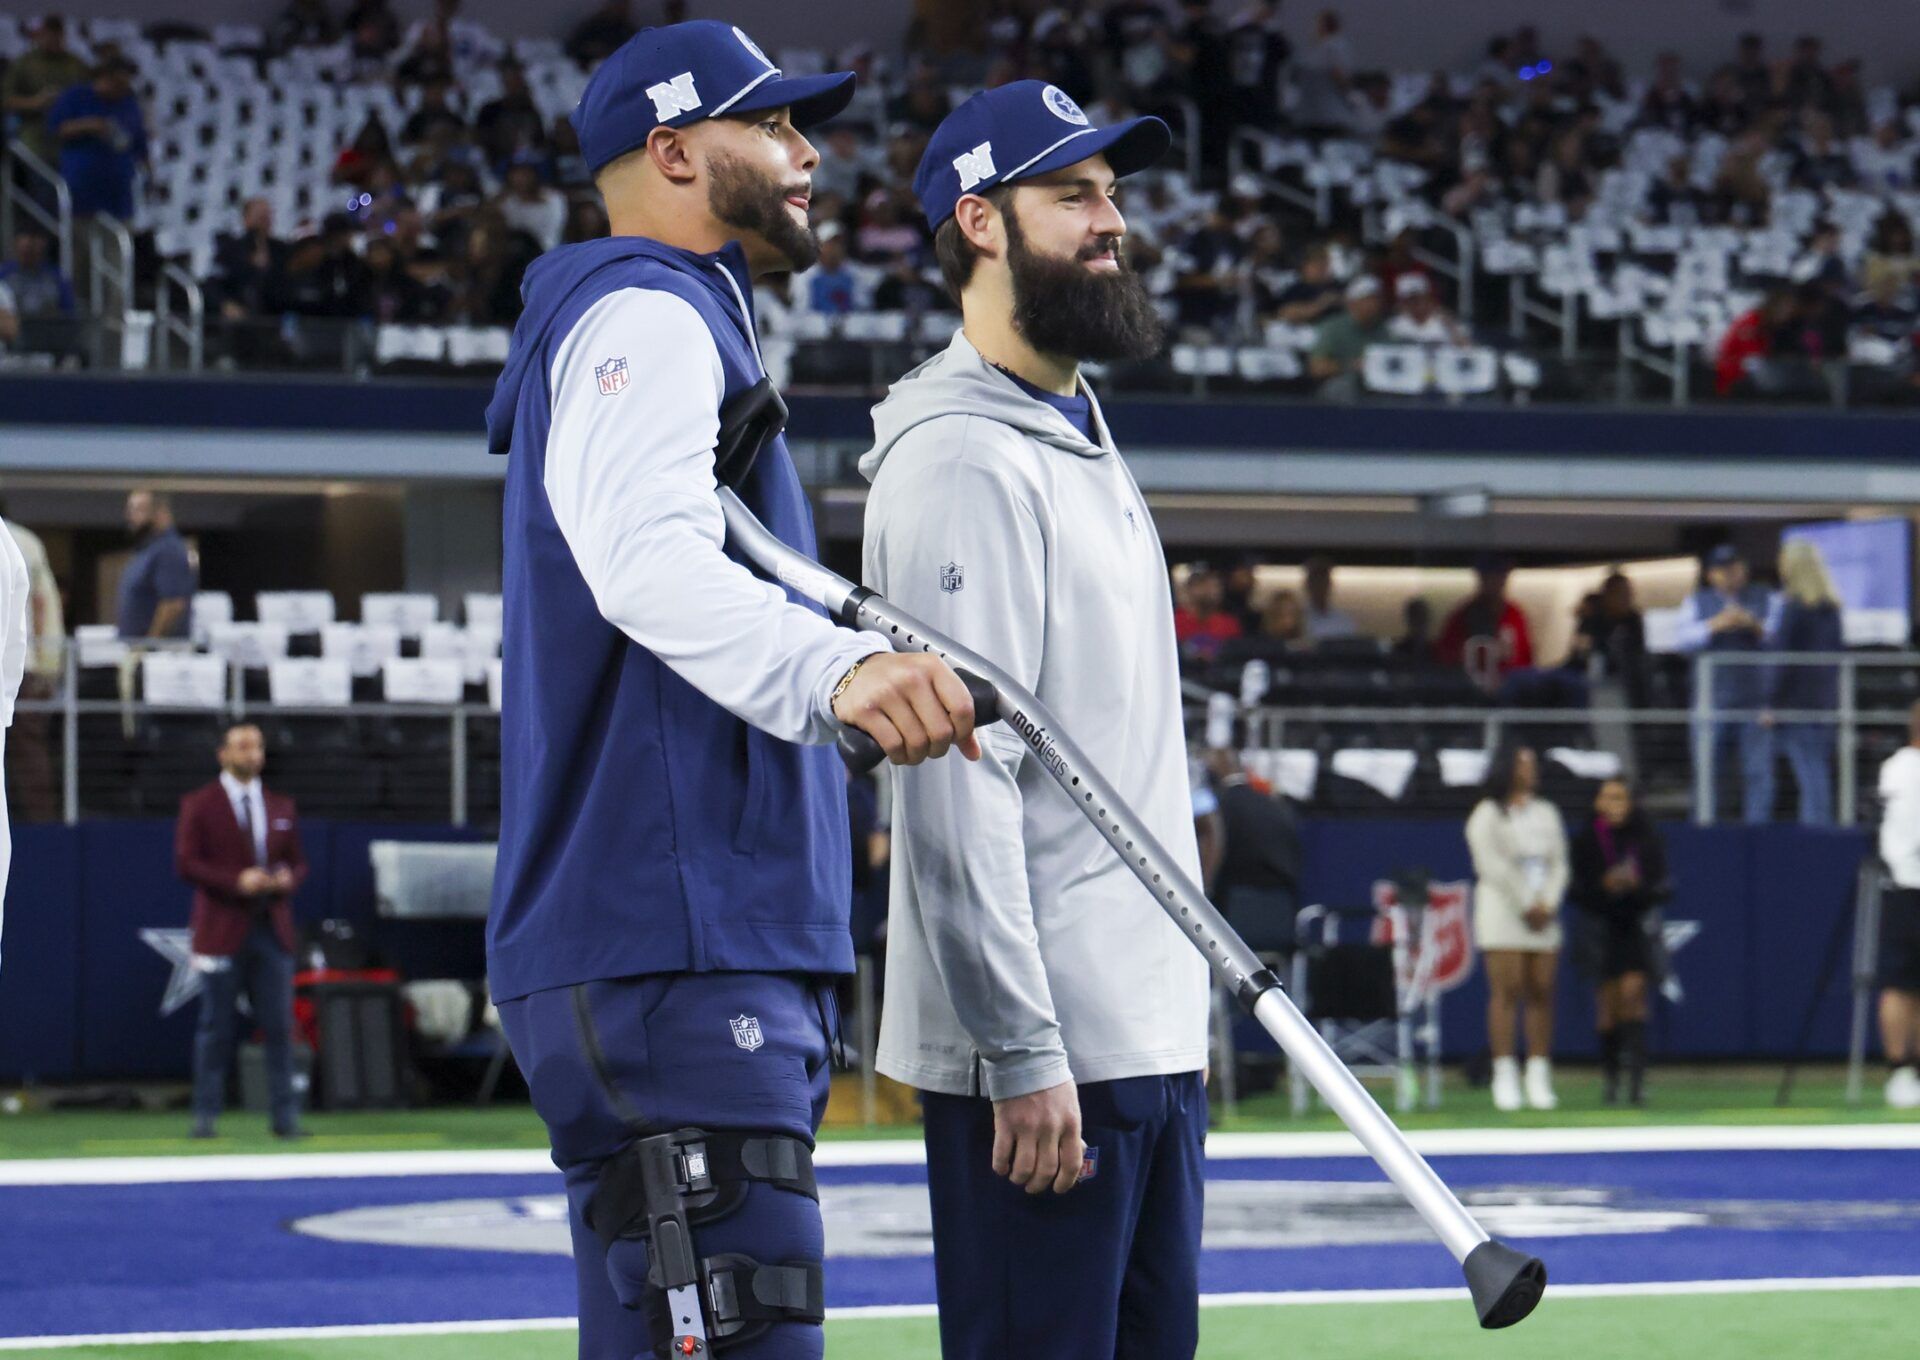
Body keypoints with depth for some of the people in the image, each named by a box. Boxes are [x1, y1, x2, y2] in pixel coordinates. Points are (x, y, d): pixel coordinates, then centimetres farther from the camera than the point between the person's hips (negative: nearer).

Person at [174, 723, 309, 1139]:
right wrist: (236, 881, -18)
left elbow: (298, 862, 17)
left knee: (279, 1027, 0)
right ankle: (205, 1116, 6)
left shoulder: (282, 807, 15)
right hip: (222, 930, -3)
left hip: (272, 930, 3)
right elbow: (185, 863, -7)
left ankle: (285, 1116, 2)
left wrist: (289, 879, -7)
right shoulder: (198, 805, 1)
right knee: (215, 1028, 0)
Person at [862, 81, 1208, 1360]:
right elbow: (955, 786, -19)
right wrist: (1021, 1052, -22)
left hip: (1148, 1039, 10)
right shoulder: (960, 459, -12)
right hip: (1041, 1054, -10)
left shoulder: (1088, 443, 20)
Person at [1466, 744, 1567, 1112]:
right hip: (1502, 907, -5)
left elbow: (1559, 864, 13)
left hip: (1542, 912, 5)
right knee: (1507, 991, -10)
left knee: (1541, 992, -1)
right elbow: (1493, 865, -8)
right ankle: (1505, 1077, -11)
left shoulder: (1546, 813, 18)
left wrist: (1548, 904, -3)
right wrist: (1526, 904, -12)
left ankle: (1539, 1077, 1)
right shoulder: (1487, 814, 1)